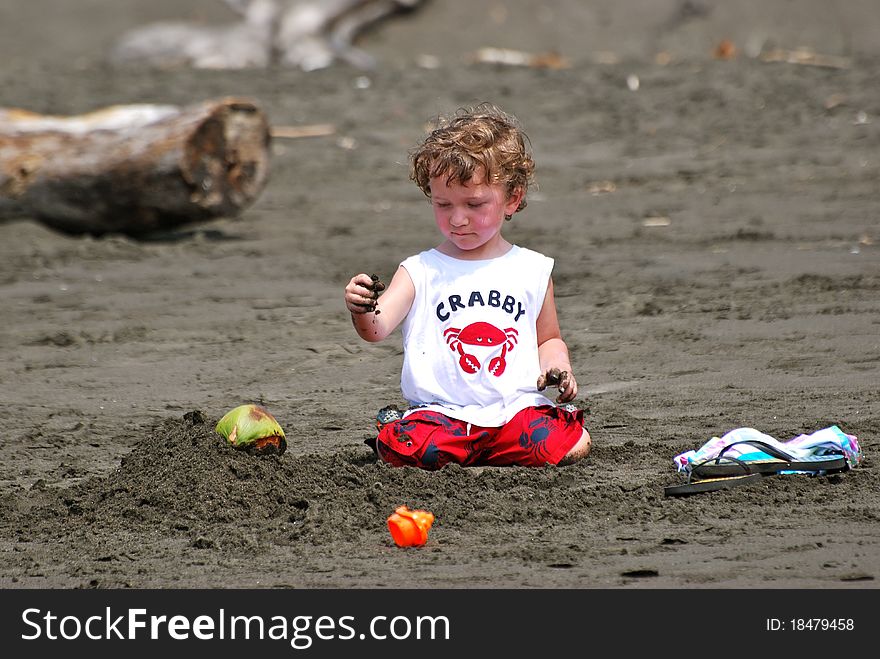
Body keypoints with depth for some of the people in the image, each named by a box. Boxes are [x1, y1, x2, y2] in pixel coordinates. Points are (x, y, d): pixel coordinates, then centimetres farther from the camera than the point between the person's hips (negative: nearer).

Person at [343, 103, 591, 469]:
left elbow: (548, 338, 23)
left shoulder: (533, 271, 11)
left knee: (570, 445, -25)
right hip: (441, 409, -2)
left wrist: (557, 365, 1)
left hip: (517, 408, 2)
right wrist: (362, 311, -33)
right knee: (404, 447, -33)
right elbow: (377, 328, -10)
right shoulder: (421, 271, 5)